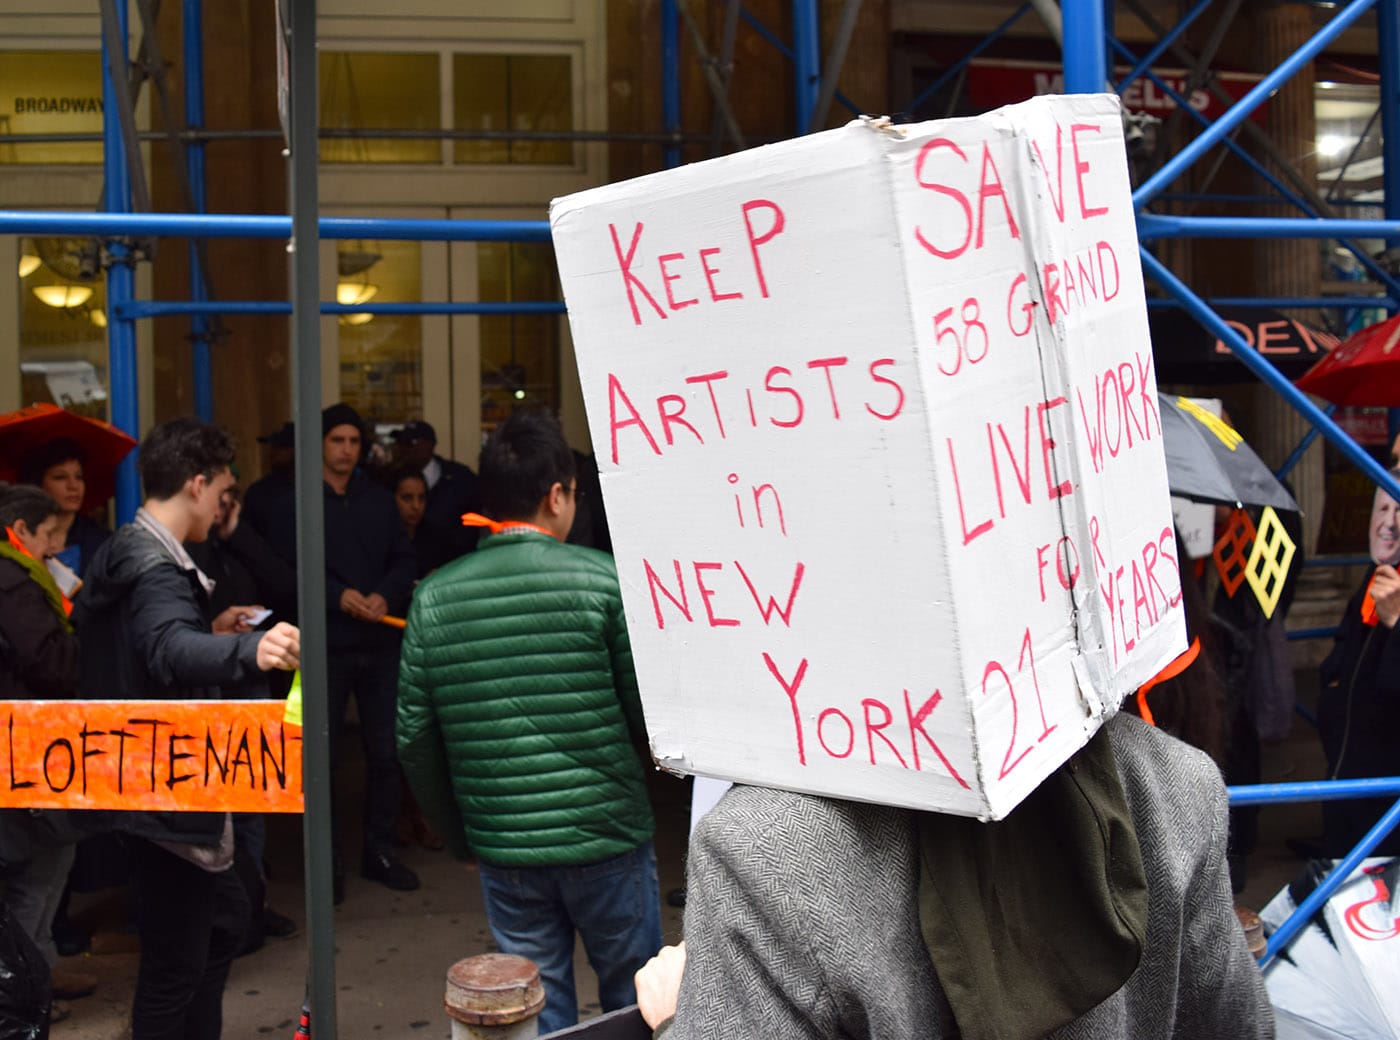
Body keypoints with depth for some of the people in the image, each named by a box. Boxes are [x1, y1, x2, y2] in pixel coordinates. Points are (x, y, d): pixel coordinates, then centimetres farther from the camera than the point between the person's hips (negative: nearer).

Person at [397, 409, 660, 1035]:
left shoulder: (434, 597, -1)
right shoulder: (604, 579, -11)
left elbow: (415, 738, 3)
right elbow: (650, 714, -9)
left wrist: (458, 836, 15)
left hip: (502, 849, 3)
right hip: (607, 841, -3)